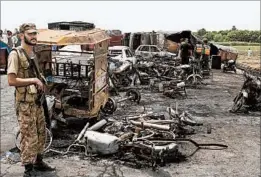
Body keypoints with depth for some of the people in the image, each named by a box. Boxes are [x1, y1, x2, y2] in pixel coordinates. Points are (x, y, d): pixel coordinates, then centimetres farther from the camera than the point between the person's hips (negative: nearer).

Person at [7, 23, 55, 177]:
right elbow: (11, 81, -22)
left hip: (37, 100, 8)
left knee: (41, 133, 17)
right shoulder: (16, 54, -15)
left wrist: (41, 84, 8)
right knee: (29, 137, -1)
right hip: (25, 103, -8)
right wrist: (34, 80, -21)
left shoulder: (33, 54, 11)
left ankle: (38, 162, 33)